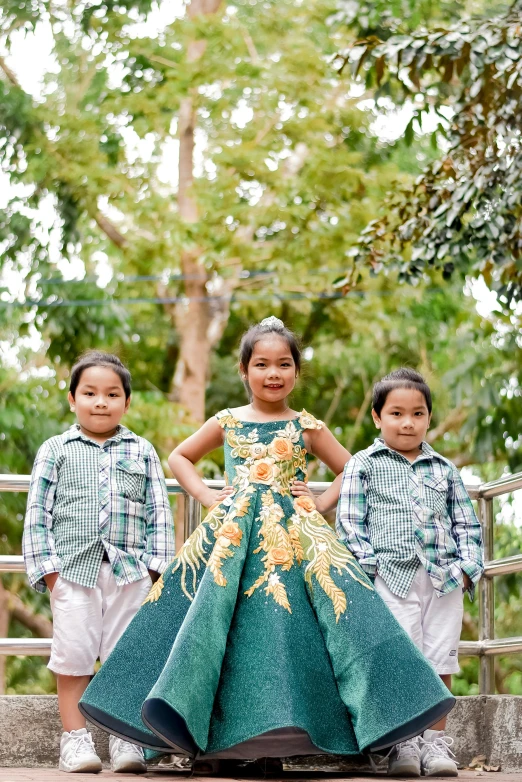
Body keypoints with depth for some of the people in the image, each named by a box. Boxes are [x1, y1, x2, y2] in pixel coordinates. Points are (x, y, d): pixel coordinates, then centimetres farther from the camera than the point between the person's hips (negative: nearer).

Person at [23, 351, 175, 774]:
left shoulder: (142, 451, 14)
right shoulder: (56, 450, 10)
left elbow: (159, 513, 11)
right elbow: (38, 512, 6)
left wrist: (156, 564, 1)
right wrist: (47, 566, -3)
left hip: (130, 571, 1)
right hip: (75, 569, -1)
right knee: (74, 657, -2)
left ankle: (125, 739, 5)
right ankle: (75, 739, 3)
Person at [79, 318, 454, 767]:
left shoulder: (307, 427, 10)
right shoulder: (227, 422, 12)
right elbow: (180, 457, 23)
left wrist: (320, 504, 3)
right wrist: (207, 497, 9)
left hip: (294, 538, 0)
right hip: (234, 537, 1)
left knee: (286, 634, -13)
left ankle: (279, 739, -9)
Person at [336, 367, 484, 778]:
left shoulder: (444, 468, 17)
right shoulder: (363, 465, 8)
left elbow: (466, 523, 17)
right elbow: (349, 521, 3)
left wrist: (467, 567, 2)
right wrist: (369, 564, -8)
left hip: (444, 579, 3)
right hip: (394, 577, -3)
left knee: (439, 659, 3)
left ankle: (435, 739, 11)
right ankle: (404, 742, 1)